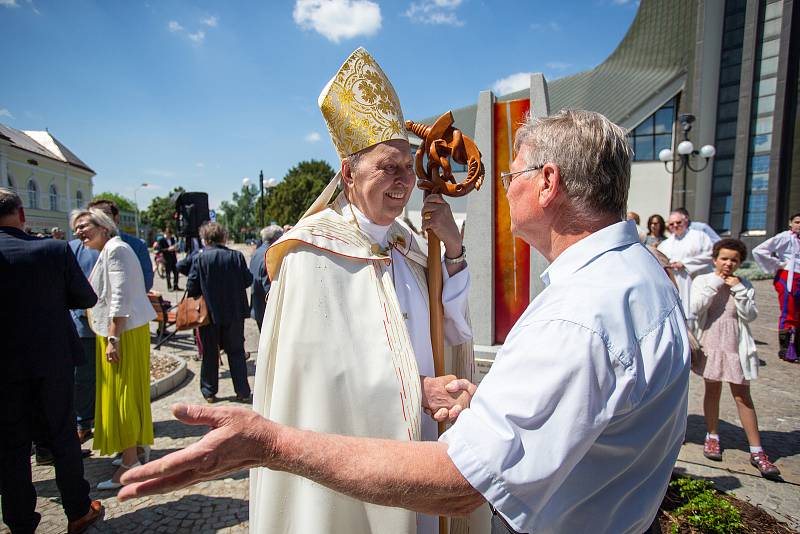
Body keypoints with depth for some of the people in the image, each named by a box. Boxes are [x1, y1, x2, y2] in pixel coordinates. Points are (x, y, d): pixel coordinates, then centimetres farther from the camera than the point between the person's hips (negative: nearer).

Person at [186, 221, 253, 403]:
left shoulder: (200, 258, -11)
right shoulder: (236, 256, -8)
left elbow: (191, 288, -10)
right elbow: (248, 280, -4)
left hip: (209, 313, -1)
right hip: (234, 313, 1)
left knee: (209, 353, 14)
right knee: (236, 352, 13)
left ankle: (209, 392, 24)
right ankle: (243, 391, 16)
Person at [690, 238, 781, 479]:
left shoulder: (744, 286, 2)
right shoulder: (702, 281, -2)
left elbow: (750, 315, -7)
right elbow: (696, 307, -15)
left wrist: (738, 289, -14)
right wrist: (715, 283, -14)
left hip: (736, 347, 1)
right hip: (711, 345, -1)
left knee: (743, 396, 5)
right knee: (712, 390, 12)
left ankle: (756, 451, 12)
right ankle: (712, 437, 29)